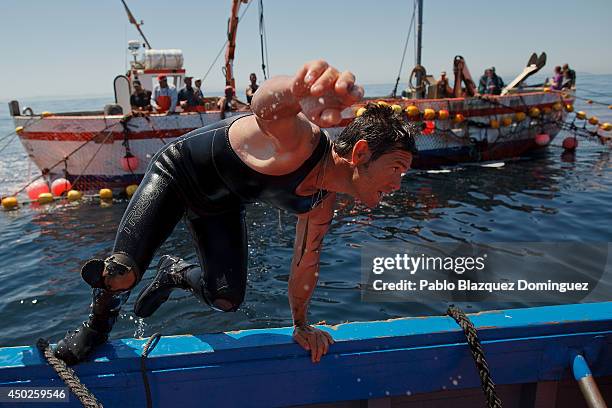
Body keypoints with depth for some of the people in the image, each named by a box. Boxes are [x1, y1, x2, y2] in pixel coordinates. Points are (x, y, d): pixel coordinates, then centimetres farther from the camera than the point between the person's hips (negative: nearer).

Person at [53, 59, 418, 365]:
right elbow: (266, 107, -63)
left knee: (227, 300, 0)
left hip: (220, 207, 6)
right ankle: (98, 325, 23)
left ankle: (177, 273, 35)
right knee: (121, 275, -16)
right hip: (177, 173, -6)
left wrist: (301, 326, 11)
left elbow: (305, 265, 2)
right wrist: (295, 91, -88)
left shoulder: (322, 204, -12)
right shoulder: (302, 139, -38)